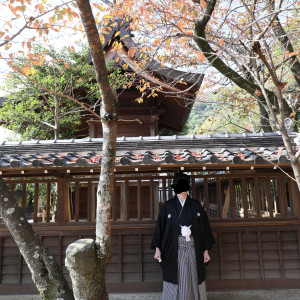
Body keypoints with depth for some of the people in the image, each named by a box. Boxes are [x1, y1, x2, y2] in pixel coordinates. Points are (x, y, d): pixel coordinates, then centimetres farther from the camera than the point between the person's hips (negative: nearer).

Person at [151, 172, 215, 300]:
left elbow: (204, 227, 6)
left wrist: (206, 250, 2)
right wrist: (157, 248, -6)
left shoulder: (196, 205, 5)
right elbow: (160, 227, 1)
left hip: (193, 249, 1)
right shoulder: (168, 206, 1)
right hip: (174, 250, -1)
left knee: (193, 281, 7)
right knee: (175, 282, 2)